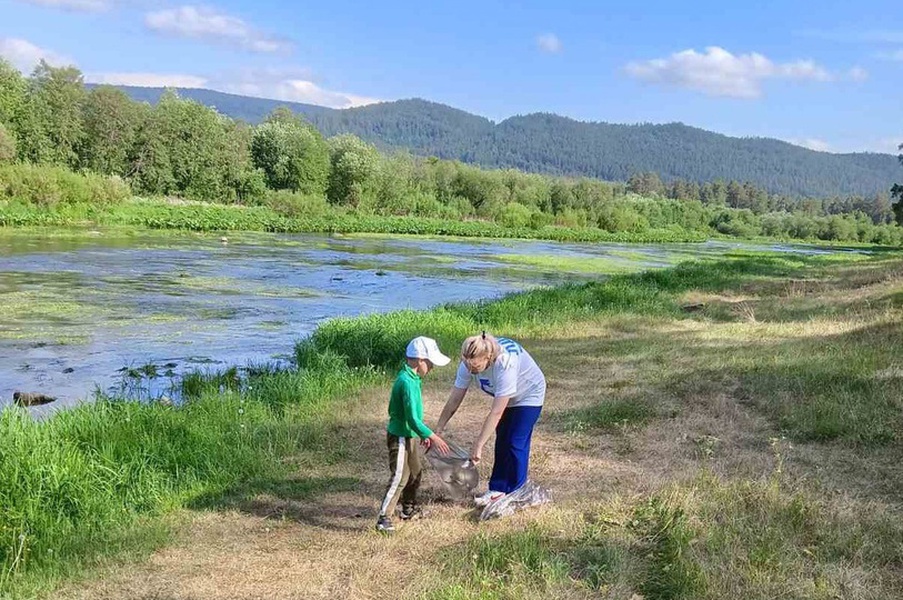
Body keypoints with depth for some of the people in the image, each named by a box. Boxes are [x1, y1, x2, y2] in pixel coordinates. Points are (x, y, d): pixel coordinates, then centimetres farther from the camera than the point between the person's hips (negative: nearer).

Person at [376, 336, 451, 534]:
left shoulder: (412, 378, 5)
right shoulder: (407, 382, -26)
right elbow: (412, 419, -27)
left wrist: (424, 434, 18)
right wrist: (432, 436, -23)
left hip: (409, 435, 10)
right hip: (400, 436, -10)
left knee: (415, 471, 22)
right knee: (399, 477, -7)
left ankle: (409, 508, 38)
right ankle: (384, 518, -1)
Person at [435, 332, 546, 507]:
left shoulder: (505, 363, -43)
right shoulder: (469, 363, -25)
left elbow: (496, 412, -40)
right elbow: (454, 400, -16)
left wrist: (478, 445, -38)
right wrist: (437, 431, -16)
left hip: (528, 396, -6)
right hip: (505, 397, 6)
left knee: (516, 444, -7)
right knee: (502, 443, 6)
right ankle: (497, 489, 15)